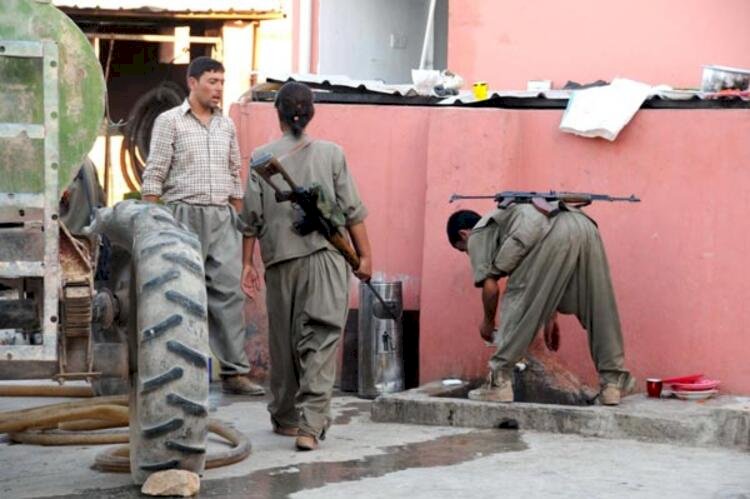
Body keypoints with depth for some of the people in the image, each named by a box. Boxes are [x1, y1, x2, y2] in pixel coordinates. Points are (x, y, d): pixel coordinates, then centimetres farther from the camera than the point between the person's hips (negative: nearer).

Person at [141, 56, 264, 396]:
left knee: (228, 291, -3)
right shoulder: (169, 121, 0)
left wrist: (238, 221, 14)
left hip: (223, 217, 4)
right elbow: (154, 176, -4)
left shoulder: (226, 126, 15)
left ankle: (234, 372, -4)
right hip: (183, 215, -4)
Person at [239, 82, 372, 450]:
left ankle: (285, 417, 25)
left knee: (283, 340, 13)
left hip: (280, 259, 2)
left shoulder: (262, 157, 2)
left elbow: (251, 217, 2)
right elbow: (352, 211, 0)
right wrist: (364, 255, 6)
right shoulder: (331, 154, 0)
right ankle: (311, 423, -16)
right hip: (326, 255, -1)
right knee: (321, 339, -5)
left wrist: (247, 263, 9)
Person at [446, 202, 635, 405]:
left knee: (516, 304, 4)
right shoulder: (510, 215, 45)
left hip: (551, 234, -7)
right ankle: (613, 383, 13)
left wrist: (488, 322, 31)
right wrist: (550, 315, 48)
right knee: (599, 312, 13)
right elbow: (548, 277, 43)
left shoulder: (477, 236, 24)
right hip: (585, 227, 7)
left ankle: (499, 382, 3)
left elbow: (491, 287, 14)